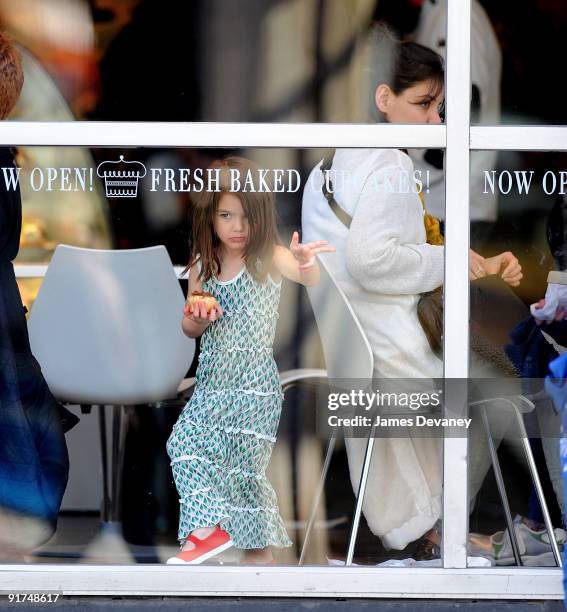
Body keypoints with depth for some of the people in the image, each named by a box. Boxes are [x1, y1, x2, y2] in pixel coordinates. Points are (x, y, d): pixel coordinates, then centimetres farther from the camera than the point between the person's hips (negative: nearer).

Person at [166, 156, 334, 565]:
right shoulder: (202, 267, 3)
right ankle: (210, 527, -5)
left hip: (254, 381, -4)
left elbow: (309, 278, -32)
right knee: (185, 443, -12)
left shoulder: (269, 257, -10)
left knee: (245, 463, -1)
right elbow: (190, 330, 14)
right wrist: (197, 318, -10)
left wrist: (307, 263, -56)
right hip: (212, 379, 4)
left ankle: (259, 548, 14)